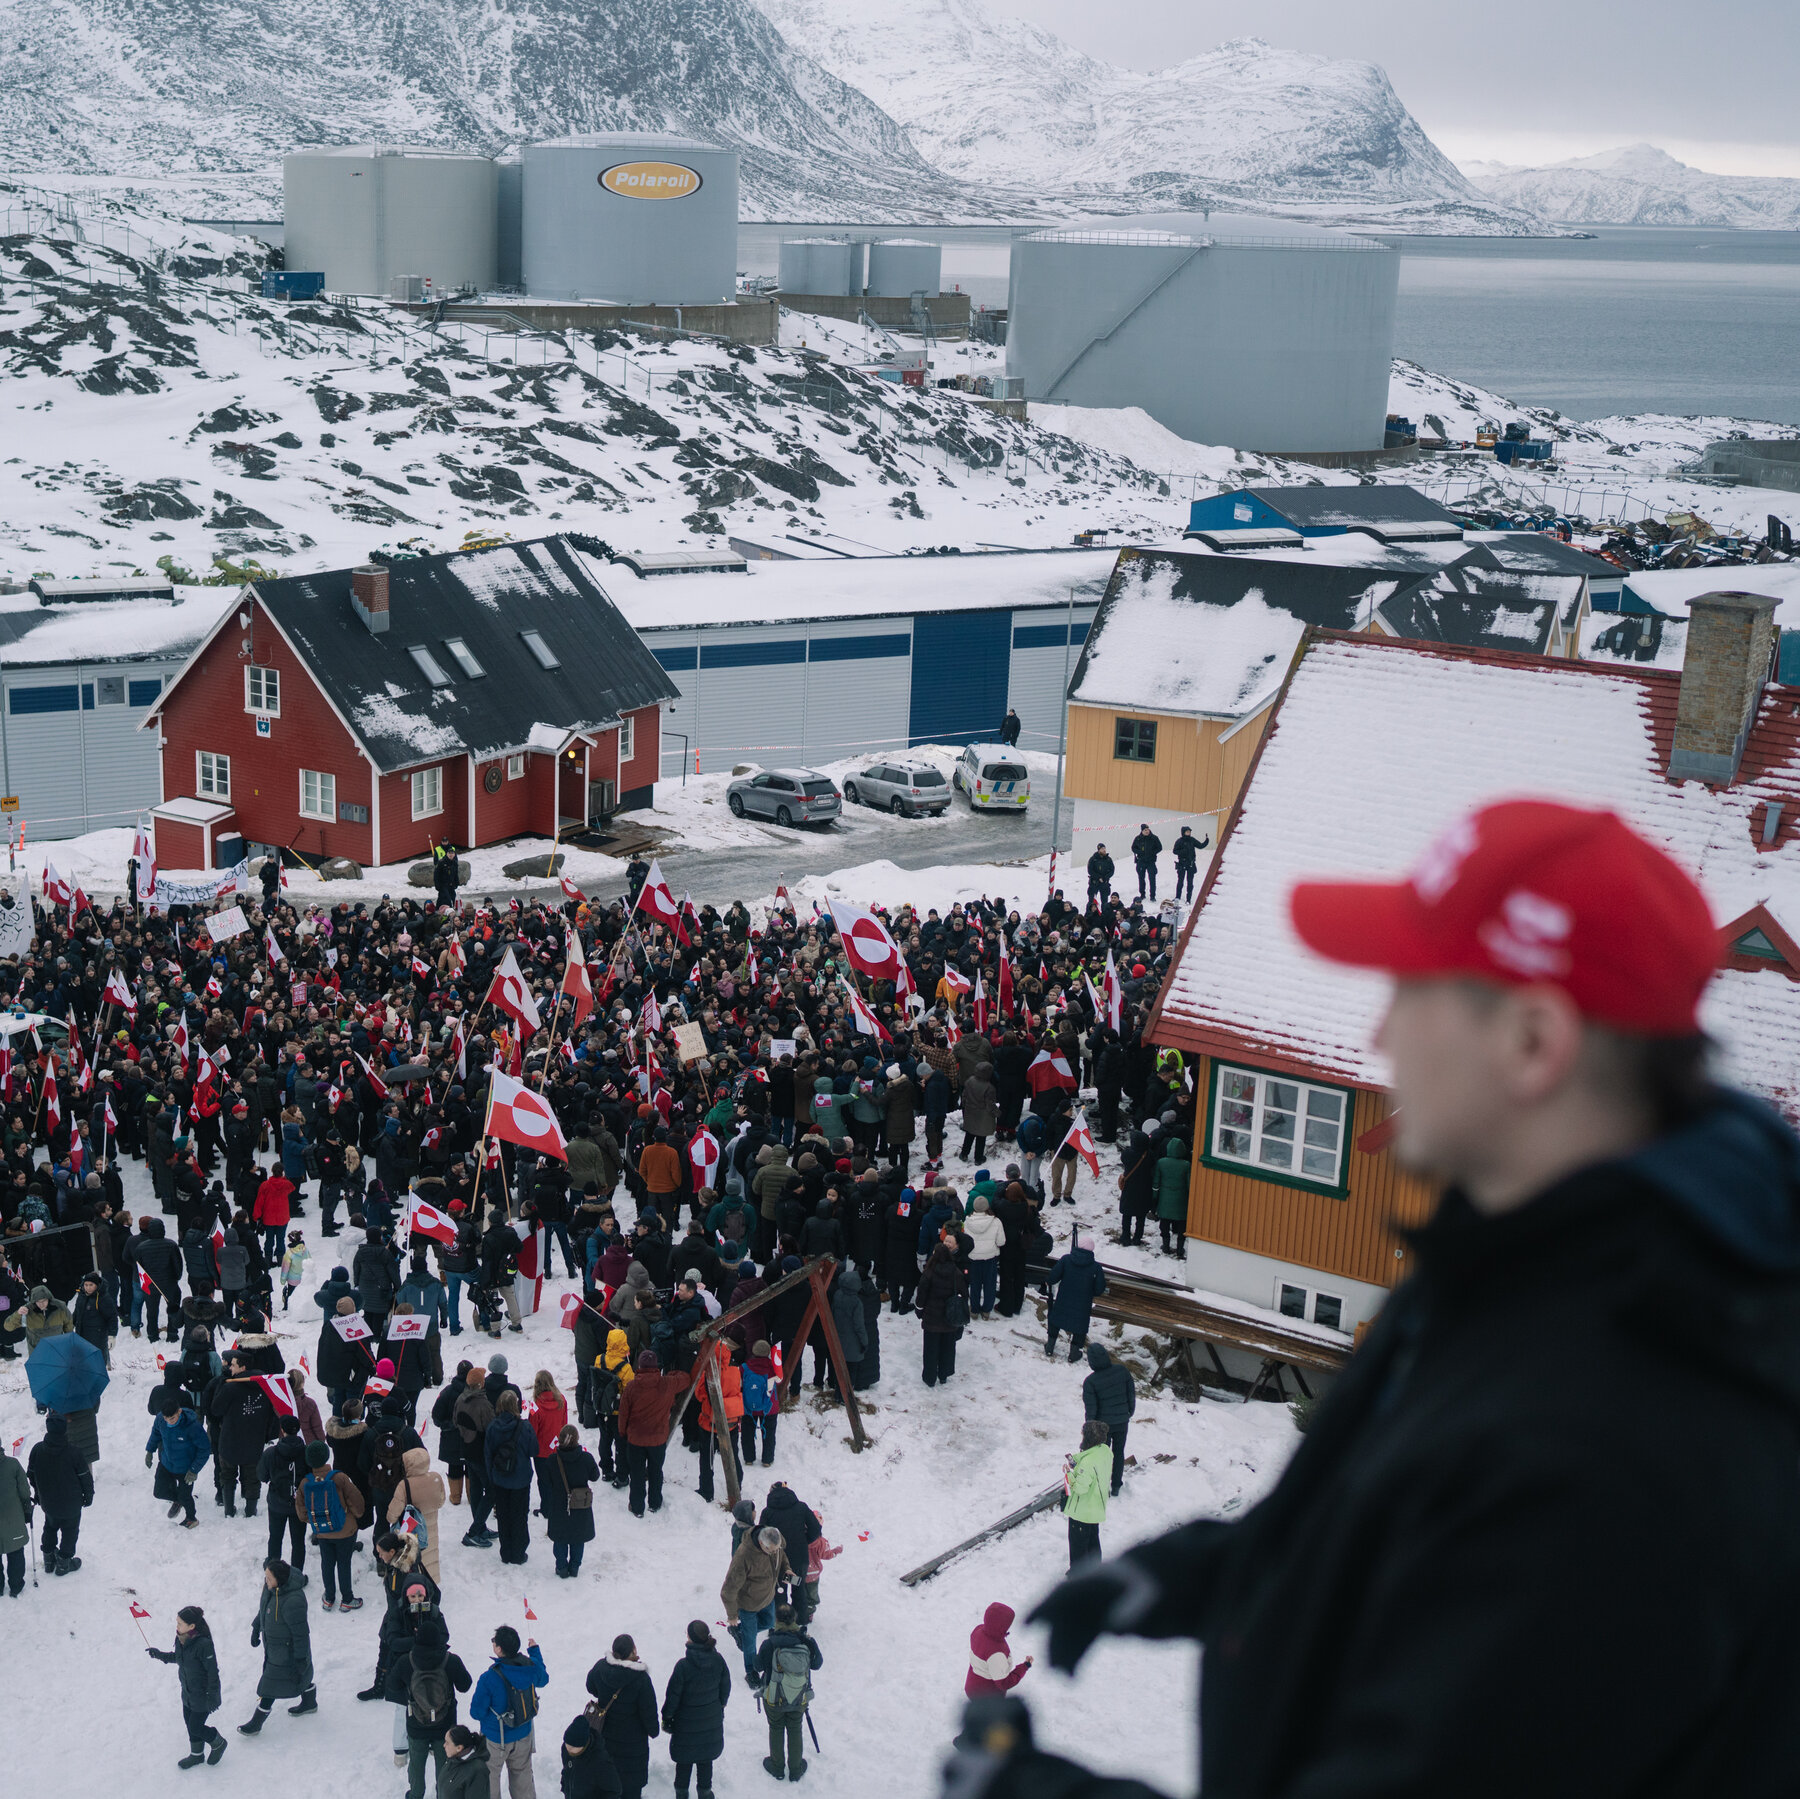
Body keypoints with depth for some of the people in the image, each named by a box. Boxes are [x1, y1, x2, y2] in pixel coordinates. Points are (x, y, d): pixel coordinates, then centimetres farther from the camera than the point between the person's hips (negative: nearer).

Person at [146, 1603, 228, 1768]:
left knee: (195, 1727, 3)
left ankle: (218, 1743, 30)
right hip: (188, 1693, 8)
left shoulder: (203, 1644, -31)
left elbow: (213, 1671, -24)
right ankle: (197, 1754, 40)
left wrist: (212, 1697, -20)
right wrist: (160, 1655, 13)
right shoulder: (181, 1639, -7)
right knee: (190, 1724, 19)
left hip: (203, 1695, -8)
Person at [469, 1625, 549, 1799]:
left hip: (496, 1740, -4)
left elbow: (476, 1713, -20)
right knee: (522, 1776, 24)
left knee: (490, 1778, 18)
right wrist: (535, 1651, 19)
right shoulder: (531, 1666, -17)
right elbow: (543, 1679, 9)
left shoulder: (489, 1679, -31)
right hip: (524, 1736, 4)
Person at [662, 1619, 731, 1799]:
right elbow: (725, 1688, -1)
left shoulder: (683, 1666, -27)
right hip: (712, 1720, 3)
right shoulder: (718, 1660, -15)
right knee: (706, 1757, 21)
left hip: (687, 1722, -3)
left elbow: (673, 1695, -17)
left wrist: (667, 1717, -2)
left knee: (684, 1759, 18)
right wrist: (721, 1707, 17)